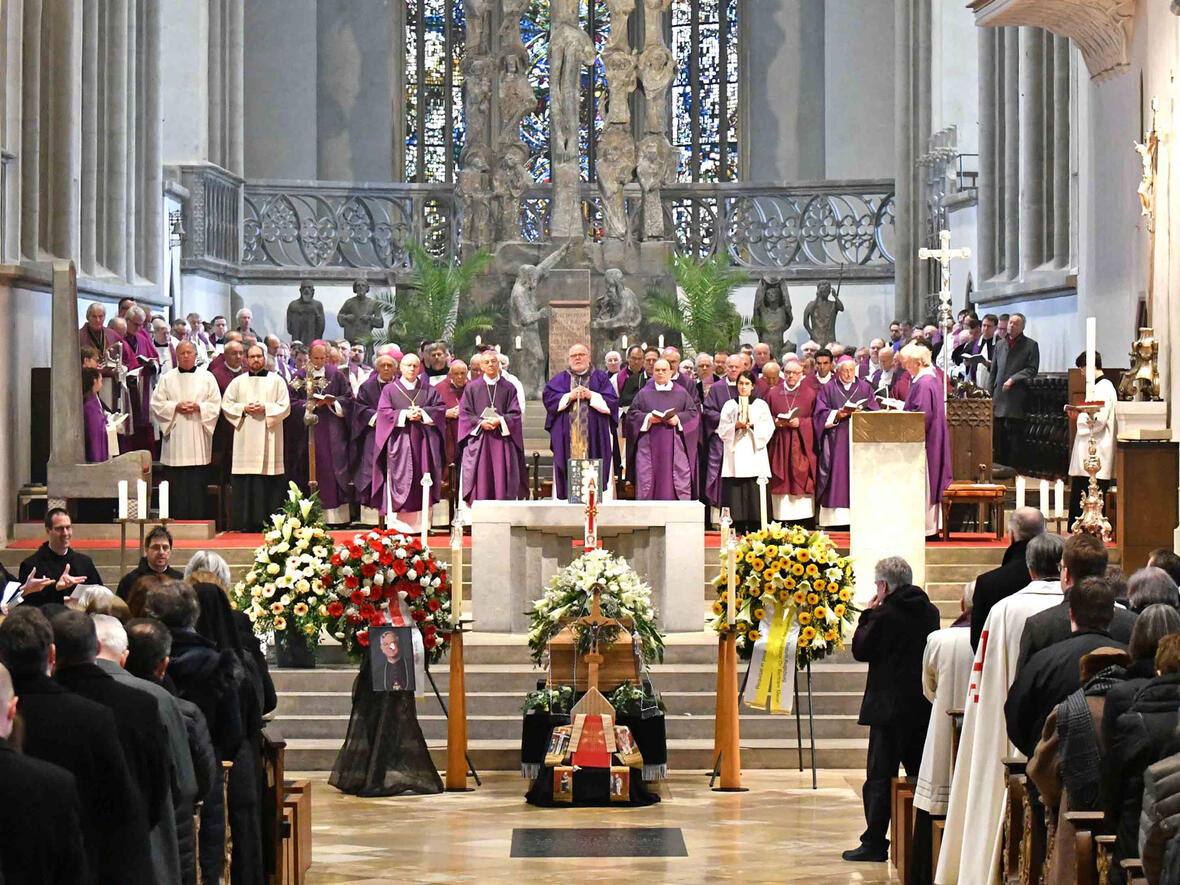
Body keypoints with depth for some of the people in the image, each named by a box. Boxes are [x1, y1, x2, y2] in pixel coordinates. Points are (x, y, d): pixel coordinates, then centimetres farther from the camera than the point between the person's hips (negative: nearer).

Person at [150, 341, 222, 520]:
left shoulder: (207, 378, 8)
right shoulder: (167, 378, 9)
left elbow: (215, 405, 5)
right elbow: (157, 404, 4)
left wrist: (198, 407, -11)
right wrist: (175, 407, -10)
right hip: (175, 438, 0)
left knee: (197, 484, -2)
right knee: (177, 486, -2)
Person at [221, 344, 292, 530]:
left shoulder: (276, 381, 8)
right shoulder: (238, 382, 14)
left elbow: (285, 407, 3)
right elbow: (226, 404, 11)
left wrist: (265, 408, -11)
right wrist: (243, 409, -5)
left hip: (268, 439, -2)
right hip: (245, 438, 2)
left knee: (269, 484, -6)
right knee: (246, 482, -4)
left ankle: (269, 521, -5)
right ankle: (247, 522, -3)